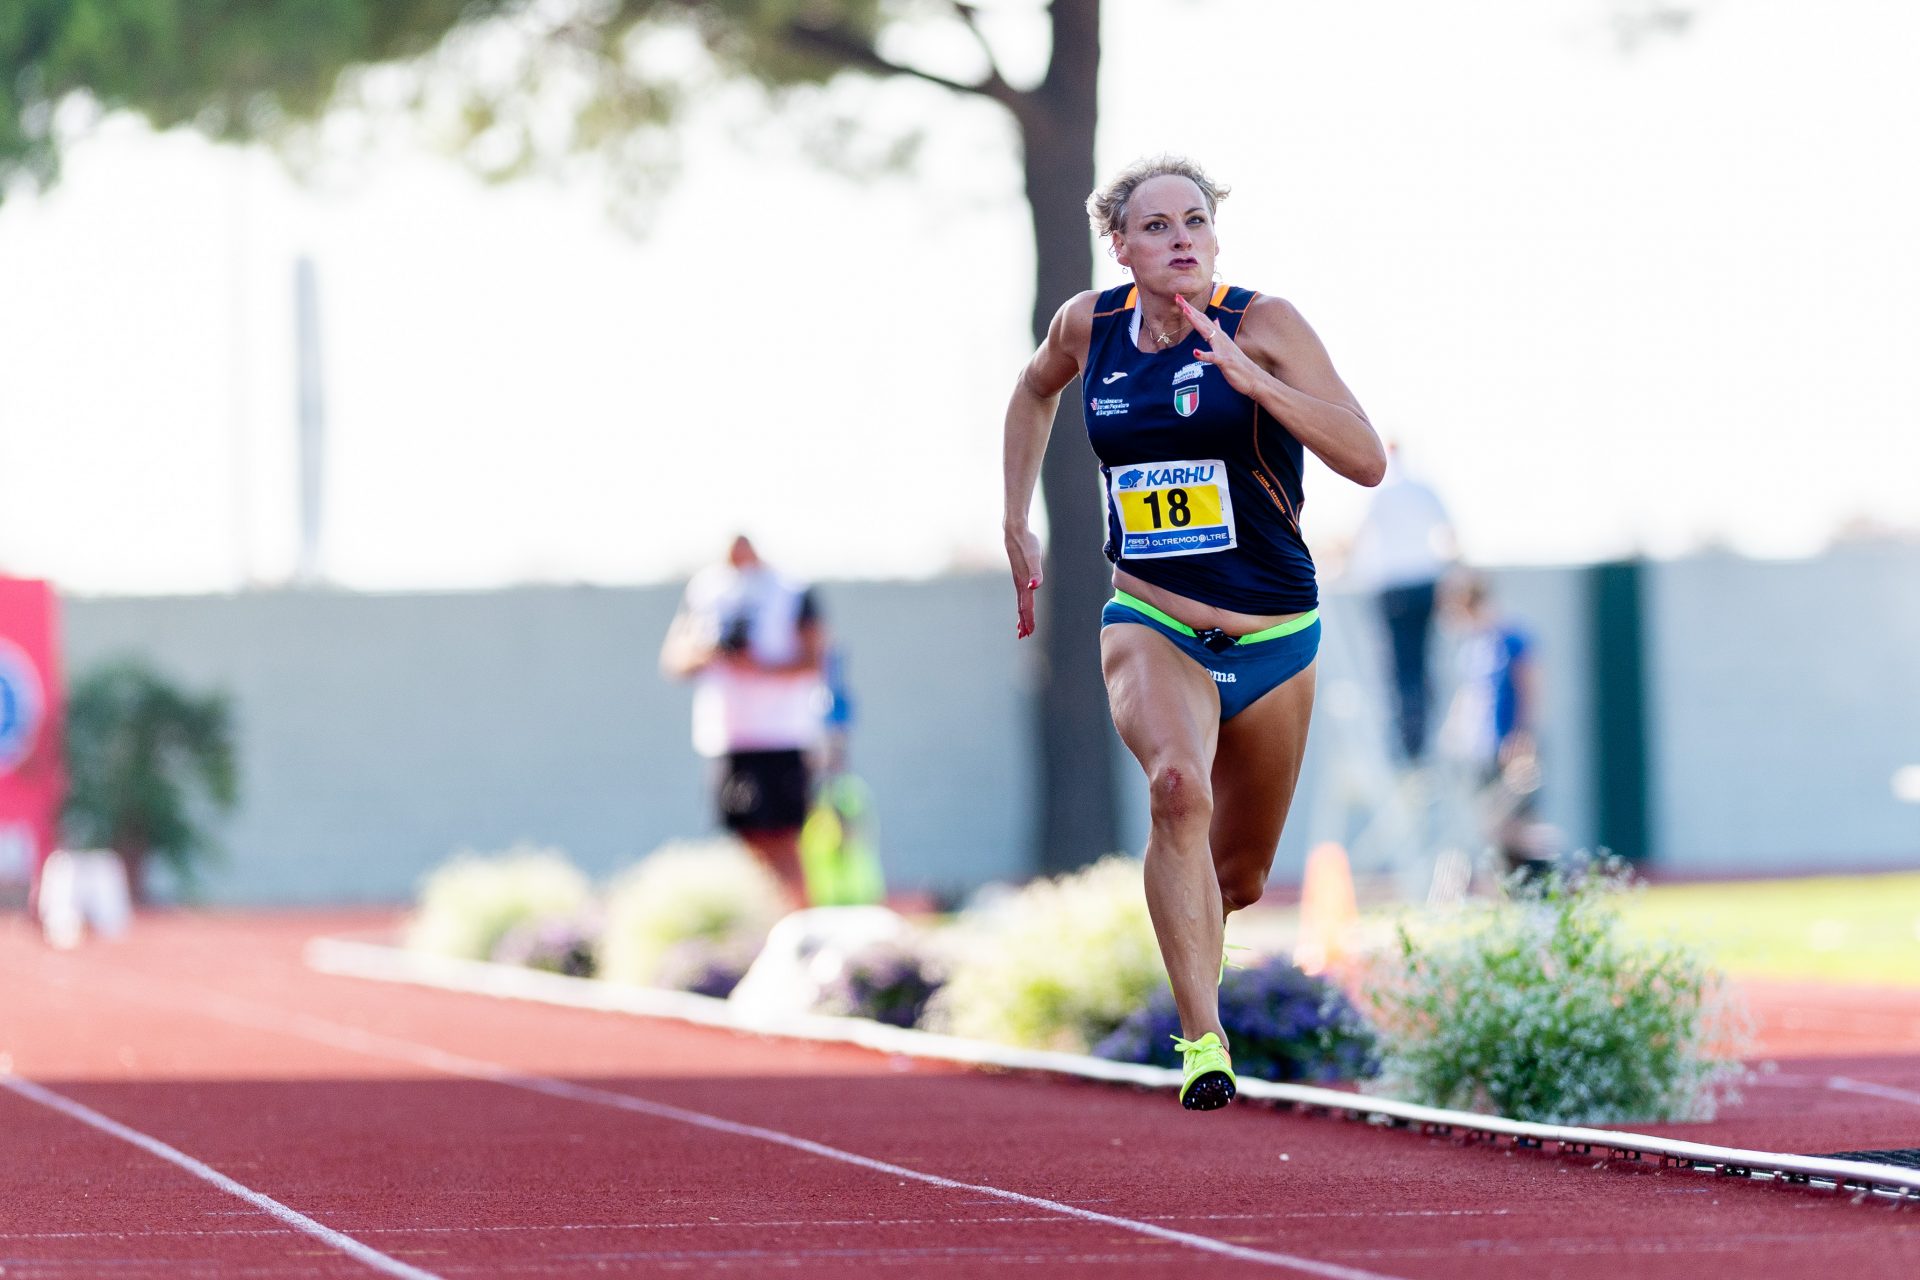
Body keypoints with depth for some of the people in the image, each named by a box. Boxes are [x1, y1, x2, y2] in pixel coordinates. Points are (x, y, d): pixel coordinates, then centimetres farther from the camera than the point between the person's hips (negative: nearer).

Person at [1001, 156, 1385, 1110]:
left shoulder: (1261, 323, -12)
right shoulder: (1090, 325, -1)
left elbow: (1368, 461, -21)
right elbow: (1035, 391, 24)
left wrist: (1251, 378, -32)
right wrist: (1017, 526, 18)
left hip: (1271, 638, 0)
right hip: (1150, 627, 0)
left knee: (1238, 877, 13)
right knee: (1179, 785, -32)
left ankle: (1193, 960, 51)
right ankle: (1203, 1042, -33)